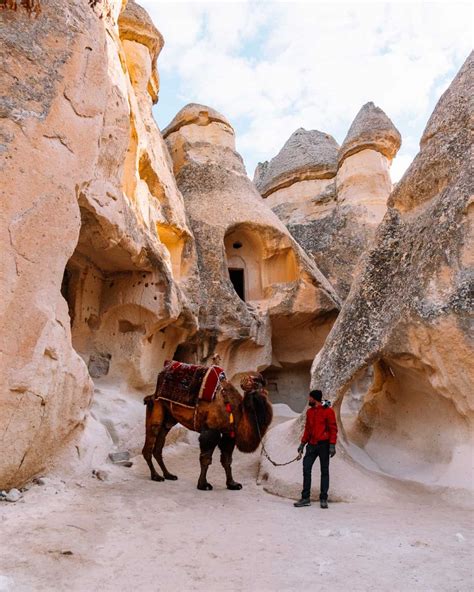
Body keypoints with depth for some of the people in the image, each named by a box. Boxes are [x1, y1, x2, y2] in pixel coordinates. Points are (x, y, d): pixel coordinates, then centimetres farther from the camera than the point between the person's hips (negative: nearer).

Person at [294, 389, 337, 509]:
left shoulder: (328, 411, -7)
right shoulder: (309, 411, 12)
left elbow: (333, 428, -9)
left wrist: (332, 445, -16)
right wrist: (303, 443, 14)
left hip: (323, 445, -5)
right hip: (311, 445, 6)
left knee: (324, 471, 4)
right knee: (306, 469, 0)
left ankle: (323, 499, 13)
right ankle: (305, 498, 8)